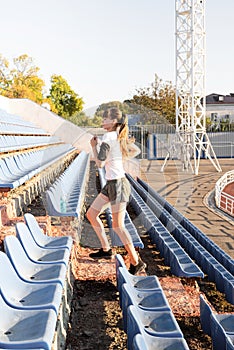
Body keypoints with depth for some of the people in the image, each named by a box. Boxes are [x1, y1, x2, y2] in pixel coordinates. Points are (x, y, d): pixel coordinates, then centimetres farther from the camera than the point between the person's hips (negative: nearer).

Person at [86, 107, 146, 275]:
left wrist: (94, 146, -4)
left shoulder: (108, 137, -16)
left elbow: (100, 163, -18)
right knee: (91, 213, 15)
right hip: (111, 183, 10)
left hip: (118, 184, -10)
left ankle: (136, 262, 5)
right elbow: (135, 150, 26)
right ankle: (106, 249, 24)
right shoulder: (120, 136, 11)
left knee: (118, 226, -5)